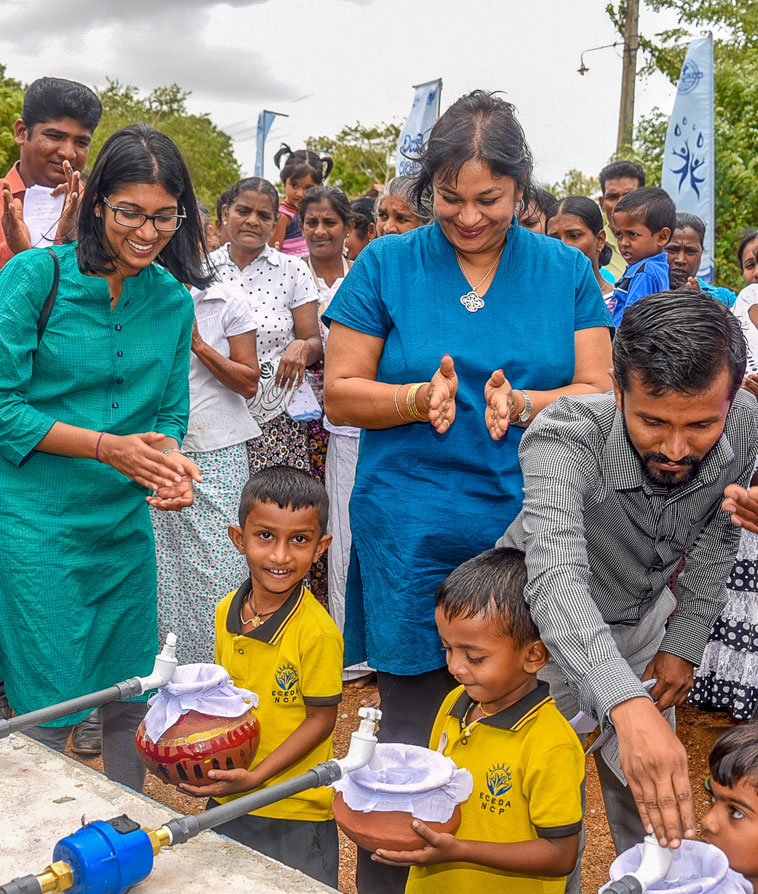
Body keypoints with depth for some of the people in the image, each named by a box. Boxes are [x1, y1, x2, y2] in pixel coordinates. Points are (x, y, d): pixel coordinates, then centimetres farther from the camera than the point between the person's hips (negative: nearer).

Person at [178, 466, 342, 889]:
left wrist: (257, 776, -21)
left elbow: (321, 719, -16)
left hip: (295, 813, -6)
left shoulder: (317, 631, -24)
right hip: (226, 801, 6)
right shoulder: (228, 611, -4)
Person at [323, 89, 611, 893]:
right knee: (412, 726, 5)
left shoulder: (566, 271, 8)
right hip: (413, 535, -1)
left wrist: (523, 405, -15)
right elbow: (341, 395, 1)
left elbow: (599, 393, 4)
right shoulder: (386, 265, 4)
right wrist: (422, 397, -16)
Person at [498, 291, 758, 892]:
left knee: (661, 797, 16)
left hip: (645, 617, 4)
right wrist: (626, 705, -66)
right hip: (548, 620, -4)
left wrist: (685, 644, -3)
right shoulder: (564, 440, -38)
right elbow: (557, 579, -52)